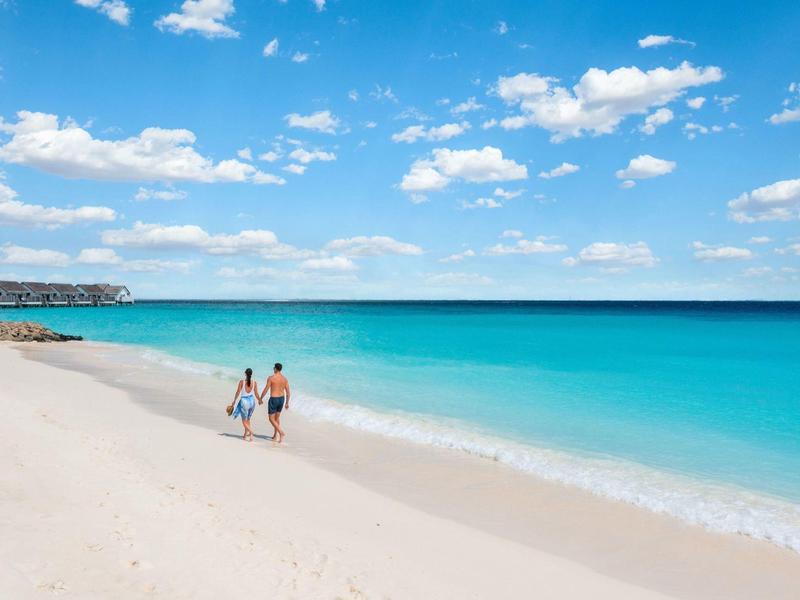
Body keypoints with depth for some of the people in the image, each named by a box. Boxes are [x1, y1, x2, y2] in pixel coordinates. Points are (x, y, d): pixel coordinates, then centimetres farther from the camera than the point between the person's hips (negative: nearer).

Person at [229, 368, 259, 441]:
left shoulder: (241, 382, -10)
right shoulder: (254, 383, -3)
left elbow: (238, 393, -7)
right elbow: (256, 395, 1)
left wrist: (233, 402, 5)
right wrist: (260, 400, 21)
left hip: (244, 401, -3)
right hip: (252, 401, 3)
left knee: (244, 421, 4)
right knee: (247, 419, 22)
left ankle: (251, 432, -21)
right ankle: (245, 435, 30)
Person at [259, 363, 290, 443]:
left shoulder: (271, 378, -13)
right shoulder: (285, 379, 1)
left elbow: (265, 390, -11)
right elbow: (288, 392, 2)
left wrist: (260, 399, 3)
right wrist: (287, 403, 13)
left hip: (273, 399, -6)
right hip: (281, 399, 6)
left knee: (271, 419, 4)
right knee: (277, 417, 21)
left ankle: (281, 433, -14)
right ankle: (275, 435, 28)